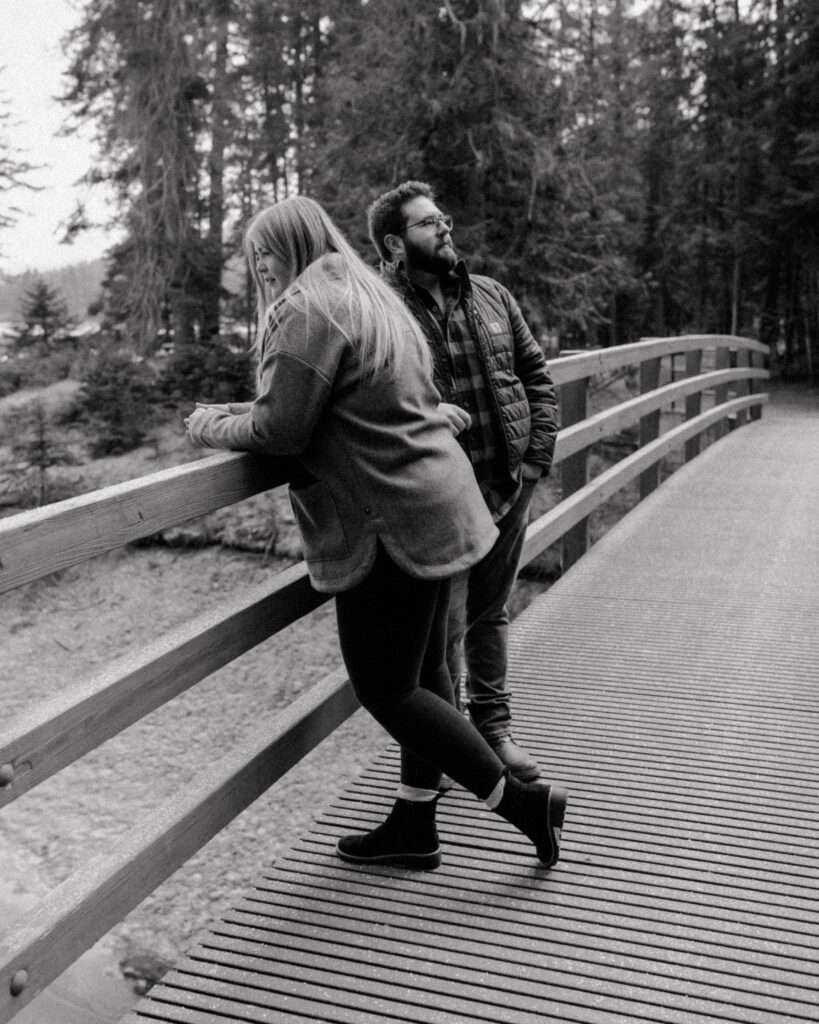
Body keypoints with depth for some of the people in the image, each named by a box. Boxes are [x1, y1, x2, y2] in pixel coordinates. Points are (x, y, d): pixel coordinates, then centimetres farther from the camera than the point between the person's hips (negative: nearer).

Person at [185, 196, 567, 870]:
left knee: (385, 689, 1)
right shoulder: (369, 296, 19)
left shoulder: (310, 310, -13)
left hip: (390, 525, -10)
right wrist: (238, 413, 15)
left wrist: (215, 427, 1)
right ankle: (414, 827, 30)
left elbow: (281, 430, -17)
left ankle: (524, 802, 11)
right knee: (422, 672, 16)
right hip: (433, 507, 10)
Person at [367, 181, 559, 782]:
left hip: (509, 487, 6)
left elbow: (536, 374, 13)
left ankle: (493, 726, 34)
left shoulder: (491, 295, 10)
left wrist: (537, 456, 3)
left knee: (492, 612, 18)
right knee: (442, 625, 4)